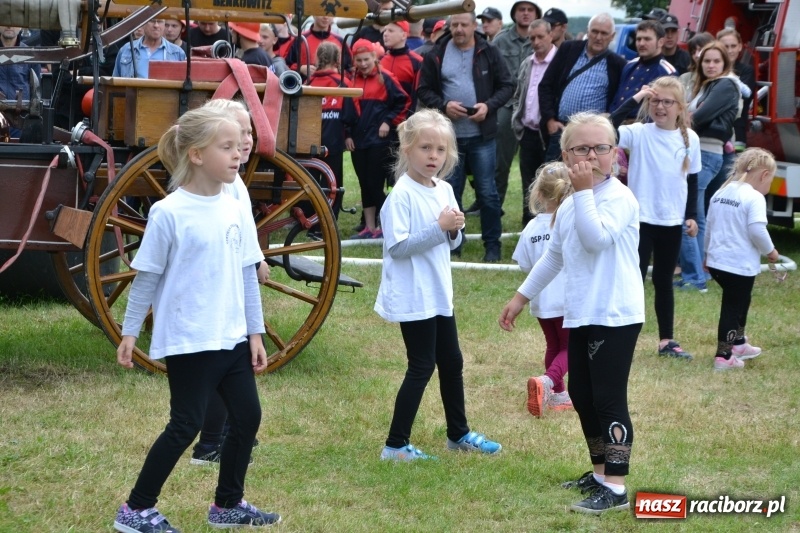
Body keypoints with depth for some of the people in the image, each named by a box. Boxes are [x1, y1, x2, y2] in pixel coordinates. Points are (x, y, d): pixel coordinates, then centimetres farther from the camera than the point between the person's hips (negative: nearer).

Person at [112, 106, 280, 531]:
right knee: (186, 426, -3)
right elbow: (147, 276, -8)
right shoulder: (169, 213, -14)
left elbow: (246, 274, 10)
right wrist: (129, 333, -6)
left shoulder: (235, 210, 4)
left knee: (247, 416, 9)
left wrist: (255, 333, 10)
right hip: (188, 341, -7)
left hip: (232, 337, 7)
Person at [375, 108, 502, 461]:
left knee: (452, 363, 18)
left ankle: (458, 433, 34)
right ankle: (396, 445, 3)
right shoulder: (402, 194, -17)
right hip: (413, 297, -8)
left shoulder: (444, 190, 6)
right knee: (422, 366, -4)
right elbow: (397, 246, -24)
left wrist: (455, 229, -9)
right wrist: (439, 227, -26)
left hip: (439, 294, 8)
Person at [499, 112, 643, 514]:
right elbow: (554, 255, 26)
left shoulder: (618, 198, -13)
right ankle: (600, 473, 29)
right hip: (580, 315, 9)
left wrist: (584, 191, -26)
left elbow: (597, 238, -30)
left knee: (608, 398, -11)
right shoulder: (570, 206, 14)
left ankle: (616, 488, -10)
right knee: (581, 395, 15)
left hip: (616, 316, -9)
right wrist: (521, 297, 29)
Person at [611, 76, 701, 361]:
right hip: (641, 219, -3)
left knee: (664, 281, 15)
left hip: (672, 221, 3)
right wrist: (634, 100, -26)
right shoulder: (639, 133, -10)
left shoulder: (690, 139, 1)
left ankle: (667, 340, 23)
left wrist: (692, 215, 7)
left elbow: (692, 180, 11)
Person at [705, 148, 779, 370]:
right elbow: (757, 231, -23)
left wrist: (708, 253, 28)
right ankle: (723, 356, 3)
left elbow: (709, 226, 17)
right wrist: (770, 251, -6)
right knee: (732, 307, 1)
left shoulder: (720, 193, 10)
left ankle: (738, 343, 38)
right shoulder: (754, 197, -15)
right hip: (740, 264, -8)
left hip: (717, 261, 8)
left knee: (740, 301, 25)